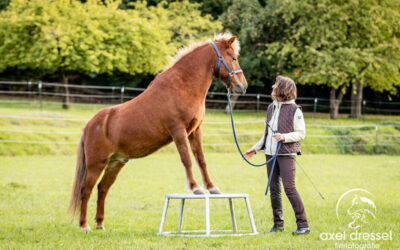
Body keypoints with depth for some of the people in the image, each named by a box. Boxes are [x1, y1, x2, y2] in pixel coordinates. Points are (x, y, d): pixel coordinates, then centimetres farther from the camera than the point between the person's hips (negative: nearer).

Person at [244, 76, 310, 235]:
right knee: (274, 189, 8)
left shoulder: (294, 110, -8)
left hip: (286, 154, -7)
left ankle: (303, 225, -8)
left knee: (289, 188, -12)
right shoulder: (271, 108, 12)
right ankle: (278, 224, 17)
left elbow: (301, 133, -9)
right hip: (271, 153, 7)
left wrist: (284, 137, -24)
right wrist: (255, 149, 17)